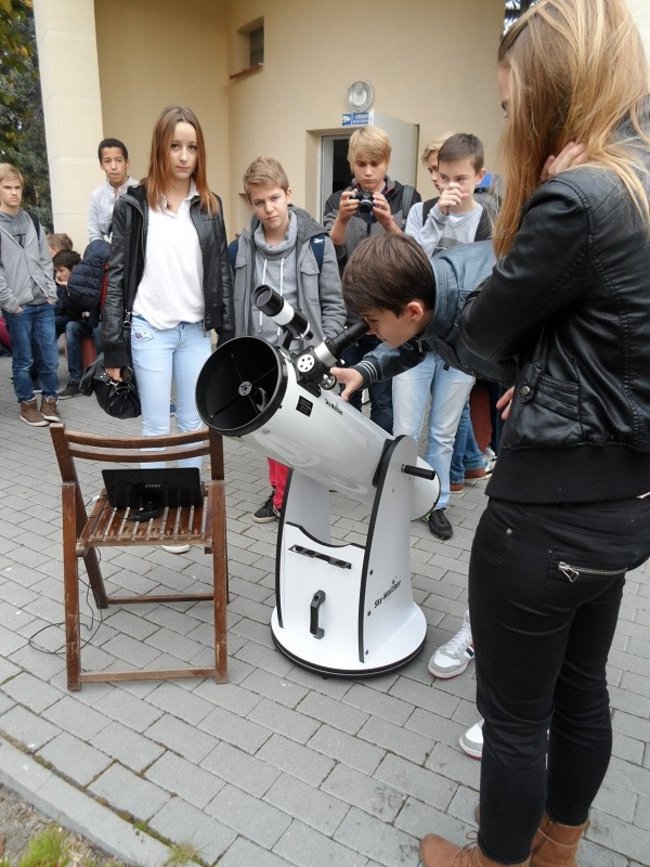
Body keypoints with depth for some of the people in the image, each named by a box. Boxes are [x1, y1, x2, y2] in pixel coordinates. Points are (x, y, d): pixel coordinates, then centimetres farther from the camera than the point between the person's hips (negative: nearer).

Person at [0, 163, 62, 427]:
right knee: (23, 360, 4)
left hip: (43, 304, 4)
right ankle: (27, 404, 18)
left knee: (50, 358, 4)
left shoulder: (32, 222, 12)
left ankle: (49, 400, 20)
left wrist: (51, 292, 3)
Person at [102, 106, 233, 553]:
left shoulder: (209, 205, 6)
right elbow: (117, 275, -3)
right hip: (149, 330, -3)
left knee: (193, 423, 10)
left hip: (196, 330, 3)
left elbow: (222, 271, 9)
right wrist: (114, 346, -7)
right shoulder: (134, 204, -2)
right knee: (157, 427, 3)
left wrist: (229, 335, 4)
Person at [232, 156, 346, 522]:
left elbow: (334, 304, -5)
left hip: (301, 356, -3)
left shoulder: (316, 241, -7)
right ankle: (280, 494, 30)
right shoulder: (243, 245, 3)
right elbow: (235, 303, 9)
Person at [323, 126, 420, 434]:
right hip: (346, 315, 2)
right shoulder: (338, 200, 9)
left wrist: (389, 223, -19)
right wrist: (342, 220, -17)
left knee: (385, 402, 0)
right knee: (346, 398, 8)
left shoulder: (408, 198, 3)